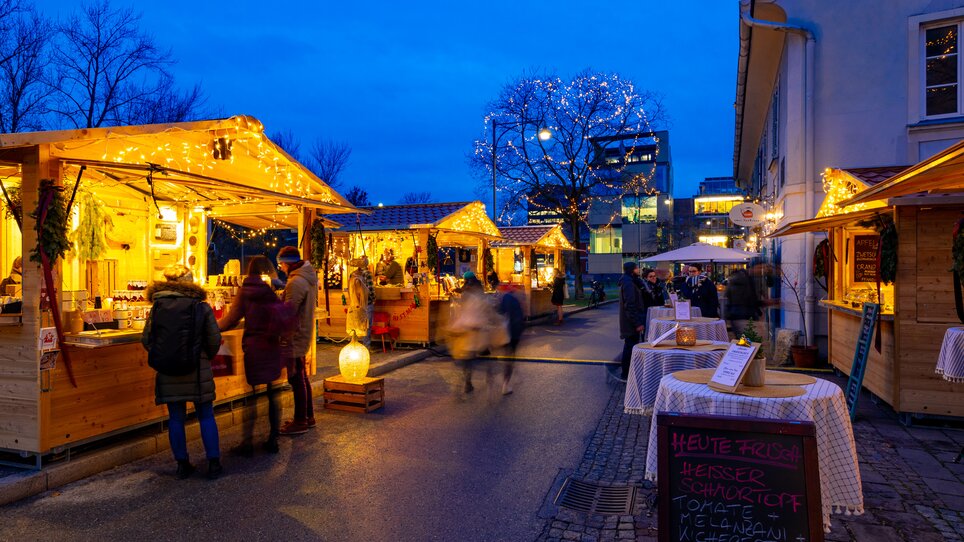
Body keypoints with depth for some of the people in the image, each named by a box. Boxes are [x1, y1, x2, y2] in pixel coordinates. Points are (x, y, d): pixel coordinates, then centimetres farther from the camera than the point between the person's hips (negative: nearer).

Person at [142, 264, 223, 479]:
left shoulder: (157, 307, -1)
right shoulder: (201, 307, -7)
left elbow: (146, 339, 2)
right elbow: (214, 339, -4)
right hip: (197, 371, -2)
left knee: (176, 418, 11)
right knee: (206, 416, 8)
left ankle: (182, 464, 17)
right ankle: (213, 463, 9)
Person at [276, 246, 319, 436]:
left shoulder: (296, 283, -22)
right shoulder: (309, 278, 9)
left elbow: (287, 312, -24)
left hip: (294, 337, -10)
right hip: (304, 335, 10)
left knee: (296, 379, -1)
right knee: (302, 377, 19)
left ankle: (300, 422, 8)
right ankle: (308, 416, 29)